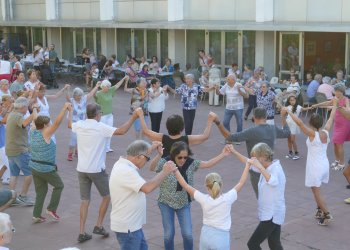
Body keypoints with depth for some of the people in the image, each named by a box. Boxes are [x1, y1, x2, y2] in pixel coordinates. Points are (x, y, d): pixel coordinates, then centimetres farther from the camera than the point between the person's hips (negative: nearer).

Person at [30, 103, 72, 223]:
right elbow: (57, 122, -27)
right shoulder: (45, 134, -19)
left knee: (41, 190, 16)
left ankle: (36, 215, 14)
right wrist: (64, 108, -26)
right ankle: (52, 209, 11)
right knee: (59, 186, 14)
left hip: (34, 167, 7)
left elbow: (35, 121, 17)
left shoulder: (33, 132, -1)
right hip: (46, 169, -7)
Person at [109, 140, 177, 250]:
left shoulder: (123, 163, 3)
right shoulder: (125, 171, -28)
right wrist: (165, 172, -26)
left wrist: (151, 148, 26)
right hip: (127, 226, -10)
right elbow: (147, 188, -35)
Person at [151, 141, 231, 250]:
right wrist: (159, 155, -56)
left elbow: (208, 164, -7)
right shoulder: (165, 162, -20)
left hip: (184, 204, 2)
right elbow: (152, 168, -37)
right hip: (166, 203, -2)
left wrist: (223, 155, -19)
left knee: (187, 234, 0)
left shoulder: (191, 163, -10)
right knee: (169, 234, 3)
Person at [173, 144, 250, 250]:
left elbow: (185, 186, -4)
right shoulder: (227, 198, -13)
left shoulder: (204, 199, -9)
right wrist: (247, 165, 3)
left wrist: (174, 169, 1)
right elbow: (241, 183, -4)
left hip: (205, 235, 3)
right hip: (221, 238, -3)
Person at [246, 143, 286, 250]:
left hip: (272, 215, -9)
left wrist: (259, 167, -54)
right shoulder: (267, 168, 6)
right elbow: (248, 162, 16)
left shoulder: (275, 169, -21)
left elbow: (273, 181, -45)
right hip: (270, 214, 9)